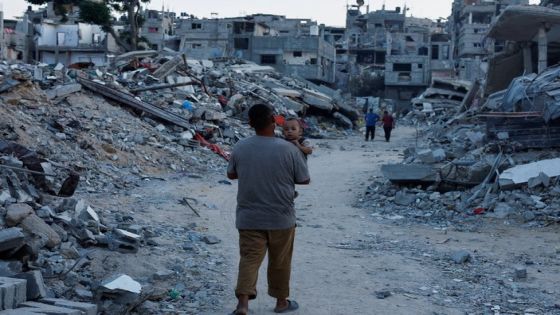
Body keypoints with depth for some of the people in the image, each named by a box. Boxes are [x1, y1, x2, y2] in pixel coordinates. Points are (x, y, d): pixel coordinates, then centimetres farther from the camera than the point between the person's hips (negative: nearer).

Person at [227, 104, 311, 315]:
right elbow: (304, 179, -4)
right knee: (280, 262, 14)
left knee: (249, 258, 4)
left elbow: (231, 174, 10)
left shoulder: (240, 148, -5)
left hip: (249, 218, 2)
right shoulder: (289, 149, -14)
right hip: (281, 218, -1)